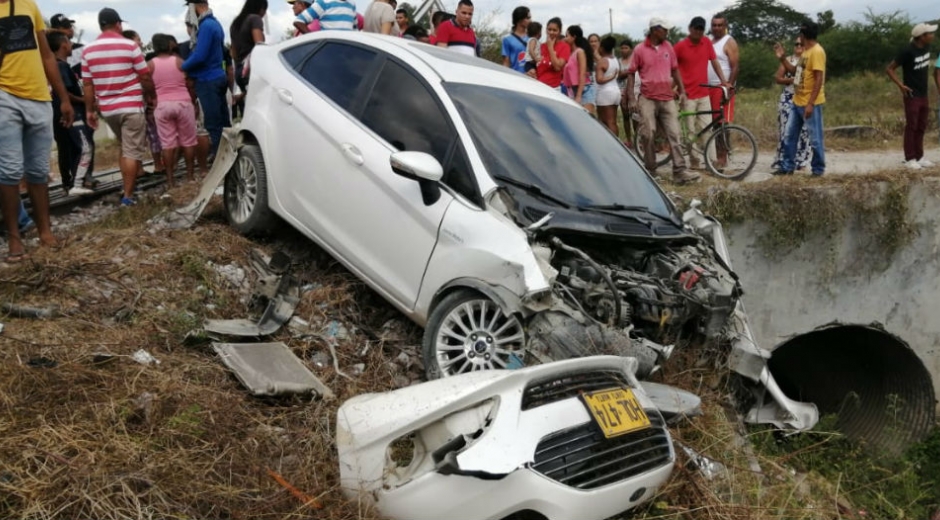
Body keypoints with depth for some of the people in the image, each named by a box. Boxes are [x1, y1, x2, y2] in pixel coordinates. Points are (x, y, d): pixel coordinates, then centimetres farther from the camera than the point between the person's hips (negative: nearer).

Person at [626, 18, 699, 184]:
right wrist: (631, 98, -5)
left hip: (667, 98, 3)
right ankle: (650, 169, 10)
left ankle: (680, 171, -5)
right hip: (648, 99, -3)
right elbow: (631, 73, 2)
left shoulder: (668, 47, 9)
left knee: (674, 135, -3)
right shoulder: (640, 49, -1)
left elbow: (675, 70, 17)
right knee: (647, 135, -4)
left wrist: (682, 90, 12)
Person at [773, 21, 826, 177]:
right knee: (789, 136, 12)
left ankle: (818, 169, 10)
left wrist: (810, 104, -24)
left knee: (815, 138, 0)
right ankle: (788, 166, 20)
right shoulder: (806, 51, 14)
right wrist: (782, 58, 11)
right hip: (798, 102, 10)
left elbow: (819, 79, -20)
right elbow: (795, 71, 22)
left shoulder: (817, 51, -16)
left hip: (810, 104, -10)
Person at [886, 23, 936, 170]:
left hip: (924, 95, 7)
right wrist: (901, 85, -19)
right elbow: (890, 68, -13)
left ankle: (919, 157, 20)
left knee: (921, 127, 12)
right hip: (912, 96, -7)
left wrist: (926, 83, 13)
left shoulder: (926, 48, 4)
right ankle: (910, 159, 3)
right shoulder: (908, 51, -17)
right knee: (911, 127, -3)